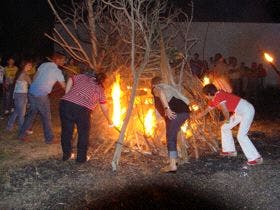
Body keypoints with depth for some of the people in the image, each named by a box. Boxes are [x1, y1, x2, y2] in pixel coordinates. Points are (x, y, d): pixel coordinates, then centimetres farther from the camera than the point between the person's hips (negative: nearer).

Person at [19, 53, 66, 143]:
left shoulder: (43, 65, 11)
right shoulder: (57, 71, -7)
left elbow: (34, 78, 15)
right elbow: (64, 86, -3)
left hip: (31, 92, 7)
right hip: (41, 95, -7)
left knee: (31, 114, 19)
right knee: (46, 117, 6)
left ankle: (22, 134, 24)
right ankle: (49, 138, 14)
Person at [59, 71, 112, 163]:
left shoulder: (83, 77, 23)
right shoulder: (100, 89, 20)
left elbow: (70, 80, 11)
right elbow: (104, 109, 28)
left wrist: (67, 96, 16)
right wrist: (109, 121, 43)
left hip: (66, 103, 2)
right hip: (83, 109, -2)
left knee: (66, 131, 20)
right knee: (83, 133, 20)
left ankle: (66, 155, 35)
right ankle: (81, 158, 28)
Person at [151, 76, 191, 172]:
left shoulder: (155, 89, 12)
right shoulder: (169, 87, 34)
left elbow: (161, 92, -16)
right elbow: (186, 101, 32)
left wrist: (166, 108, -21)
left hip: (174, 113, -8)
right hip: (185, 112, 8)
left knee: (171, 138, -6)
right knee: (172, 135, 23)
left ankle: (172, 165, -13)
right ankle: (173, 159, 29)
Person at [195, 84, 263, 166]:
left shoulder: (219, 96, -20)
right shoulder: (213, 101, 10)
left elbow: (225, 111, -30)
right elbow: (206, 111, 26)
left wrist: (227, 120, -10)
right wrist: (195, 117, 36)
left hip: (247, 110, -10)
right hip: (239, 112, 10)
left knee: (241, 136, -15)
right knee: (225, 128, 16)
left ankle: (256, 158, -9)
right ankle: (230, 150, 26)